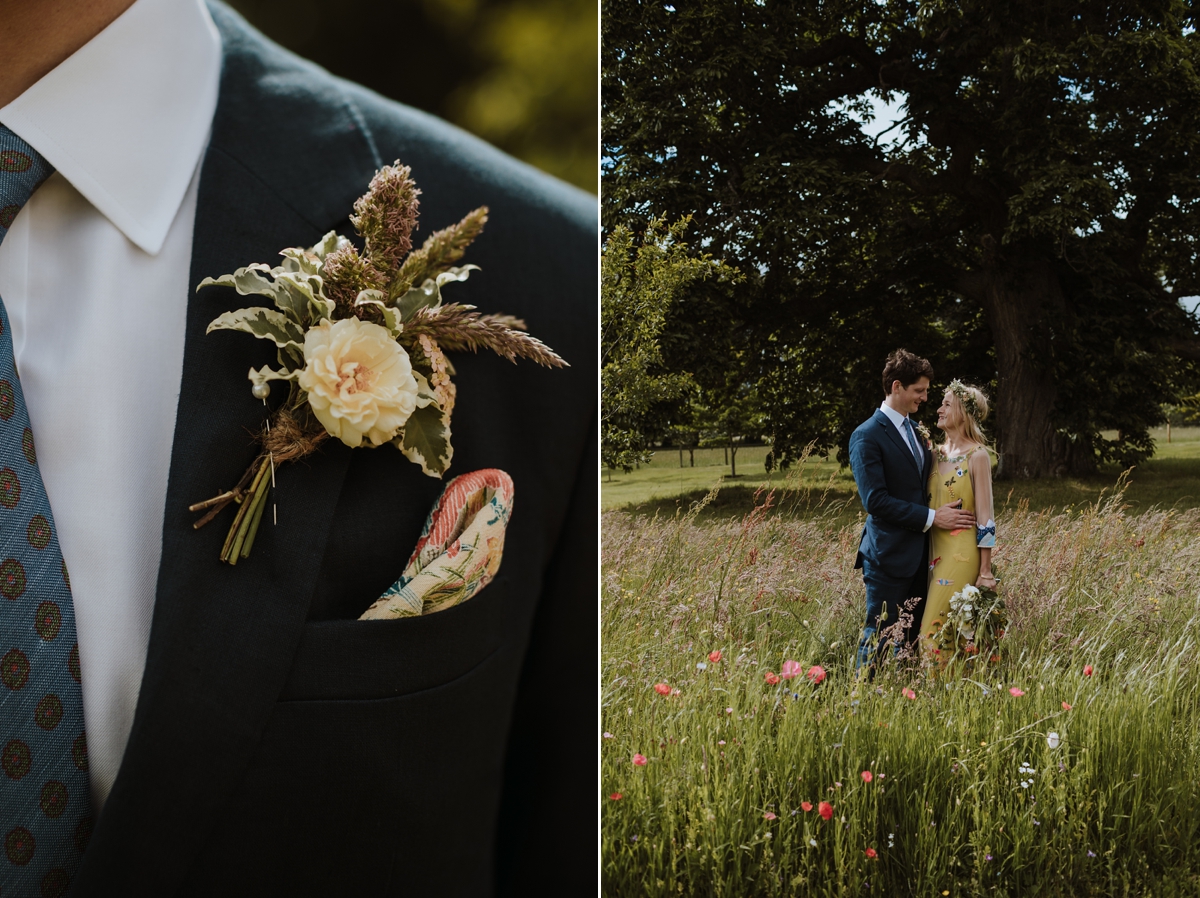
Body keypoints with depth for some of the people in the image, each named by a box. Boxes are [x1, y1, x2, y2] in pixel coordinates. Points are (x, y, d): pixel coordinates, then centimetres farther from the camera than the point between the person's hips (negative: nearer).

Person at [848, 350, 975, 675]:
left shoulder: (916, 431, 14)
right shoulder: (867, 436, -12)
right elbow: (876, 501, -19)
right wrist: (931, 517, -17)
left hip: (920, 551, 8)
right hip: (889, 554, -8)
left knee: (913, 636, 11)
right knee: (879, 636, -1)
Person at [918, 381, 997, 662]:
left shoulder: (977, 456, -9)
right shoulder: (937, 453, 10)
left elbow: (985, 515, -10)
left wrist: (985, 571, -11)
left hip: (962, 554, -6)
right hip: (935, 551, 6)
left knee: (938, 626, -8)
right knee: (934, 627, 7)